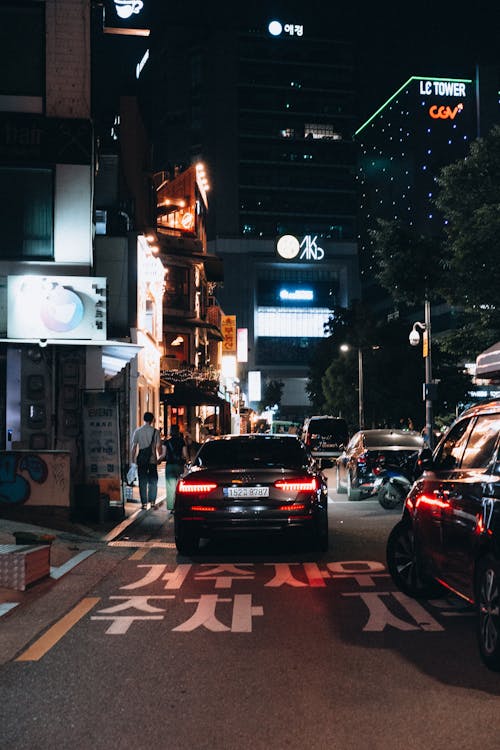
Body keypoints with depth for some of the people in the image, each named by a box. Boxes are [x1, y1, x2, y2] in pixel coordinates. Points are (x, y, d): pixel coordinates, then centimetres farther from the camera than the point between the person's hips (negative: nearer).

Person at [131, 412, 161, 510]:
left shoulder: (137, 431, -2)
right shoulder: (155, 431, -4)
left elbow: (134, 447, -2)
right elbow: (158, 446, -5)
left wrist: (133, 459, 5)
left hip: (141, 460, 0)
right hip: (152, 459, 0)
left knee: (142, 482, 5)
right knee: (153, 481, 12)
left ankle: (144, 503, 4)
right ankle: (152, 502, 10)